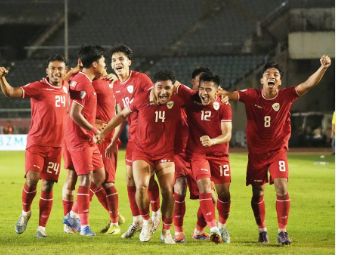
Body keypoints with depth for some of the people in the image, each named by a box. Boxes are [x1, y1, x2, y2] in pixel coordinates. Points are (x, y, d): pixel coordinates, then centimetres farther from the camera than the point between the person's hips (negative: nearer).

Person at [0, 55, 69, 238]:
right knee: (32, 179, -19)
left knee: (47, 186, 3)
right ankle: (25, 212, 8)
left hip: (56, 146, 4)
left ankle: (42, 226, 12)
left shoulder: (66, 87, 7)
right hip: (36, 143, -4)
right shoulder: (37, 88, -8)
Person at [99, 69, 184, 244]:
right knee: (141, 187, -20)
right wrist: (103, 132, 8)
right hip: (142, 152, -1)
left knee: (168, 191, -8)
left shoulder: (177, 101, -10)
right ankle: (146, 221, 7)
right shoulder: (142, 100, -11)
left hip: (165, 154, 1)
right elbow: (123, 114, 6)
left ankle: (166, 231, 13)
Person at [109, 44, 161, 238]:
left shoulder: (141, 79, -11)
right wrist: (114, 141, 18)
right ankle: (137, 221, 12)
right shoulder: (116, 87, 11)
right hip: (133, 135, 7)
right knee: (130, 177, 4)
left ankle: (157, 213, 13)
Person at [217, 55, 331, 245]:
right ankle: (262, 231, 25)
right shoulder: (252, 96, -8)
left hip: (278, 150, -1)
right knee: (258, 193, 7)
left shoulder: (286, 96, -9)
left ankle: (283, 231, -5)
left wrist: (323, 68, -32)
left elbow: (308, 85, -18)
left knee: (282, 188, -14)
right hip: (256, 151, 1)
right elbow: (231, 95, -16)